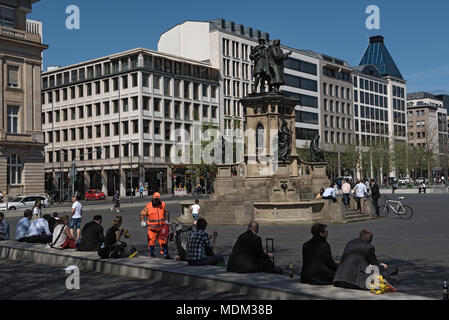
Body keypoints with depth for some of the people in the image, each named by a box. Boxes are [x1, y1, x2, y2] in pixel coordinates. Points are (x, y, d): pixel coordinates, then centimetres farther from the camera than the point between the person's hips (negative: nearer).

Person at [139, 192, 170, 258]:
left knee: (163, 240, 0)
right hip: (152, 227, -2)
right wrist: (142, 221, -9)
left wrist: (165, 220, 18)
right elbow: (142, 214, 3)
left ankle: (164, 253, 9)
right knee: (151, 240, 5)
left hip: (161, 227, 2)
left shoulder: (162, 205, 5)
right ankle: (152, 254, 19)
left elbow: (165, 212, 24)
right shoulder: (148, 206, -5)